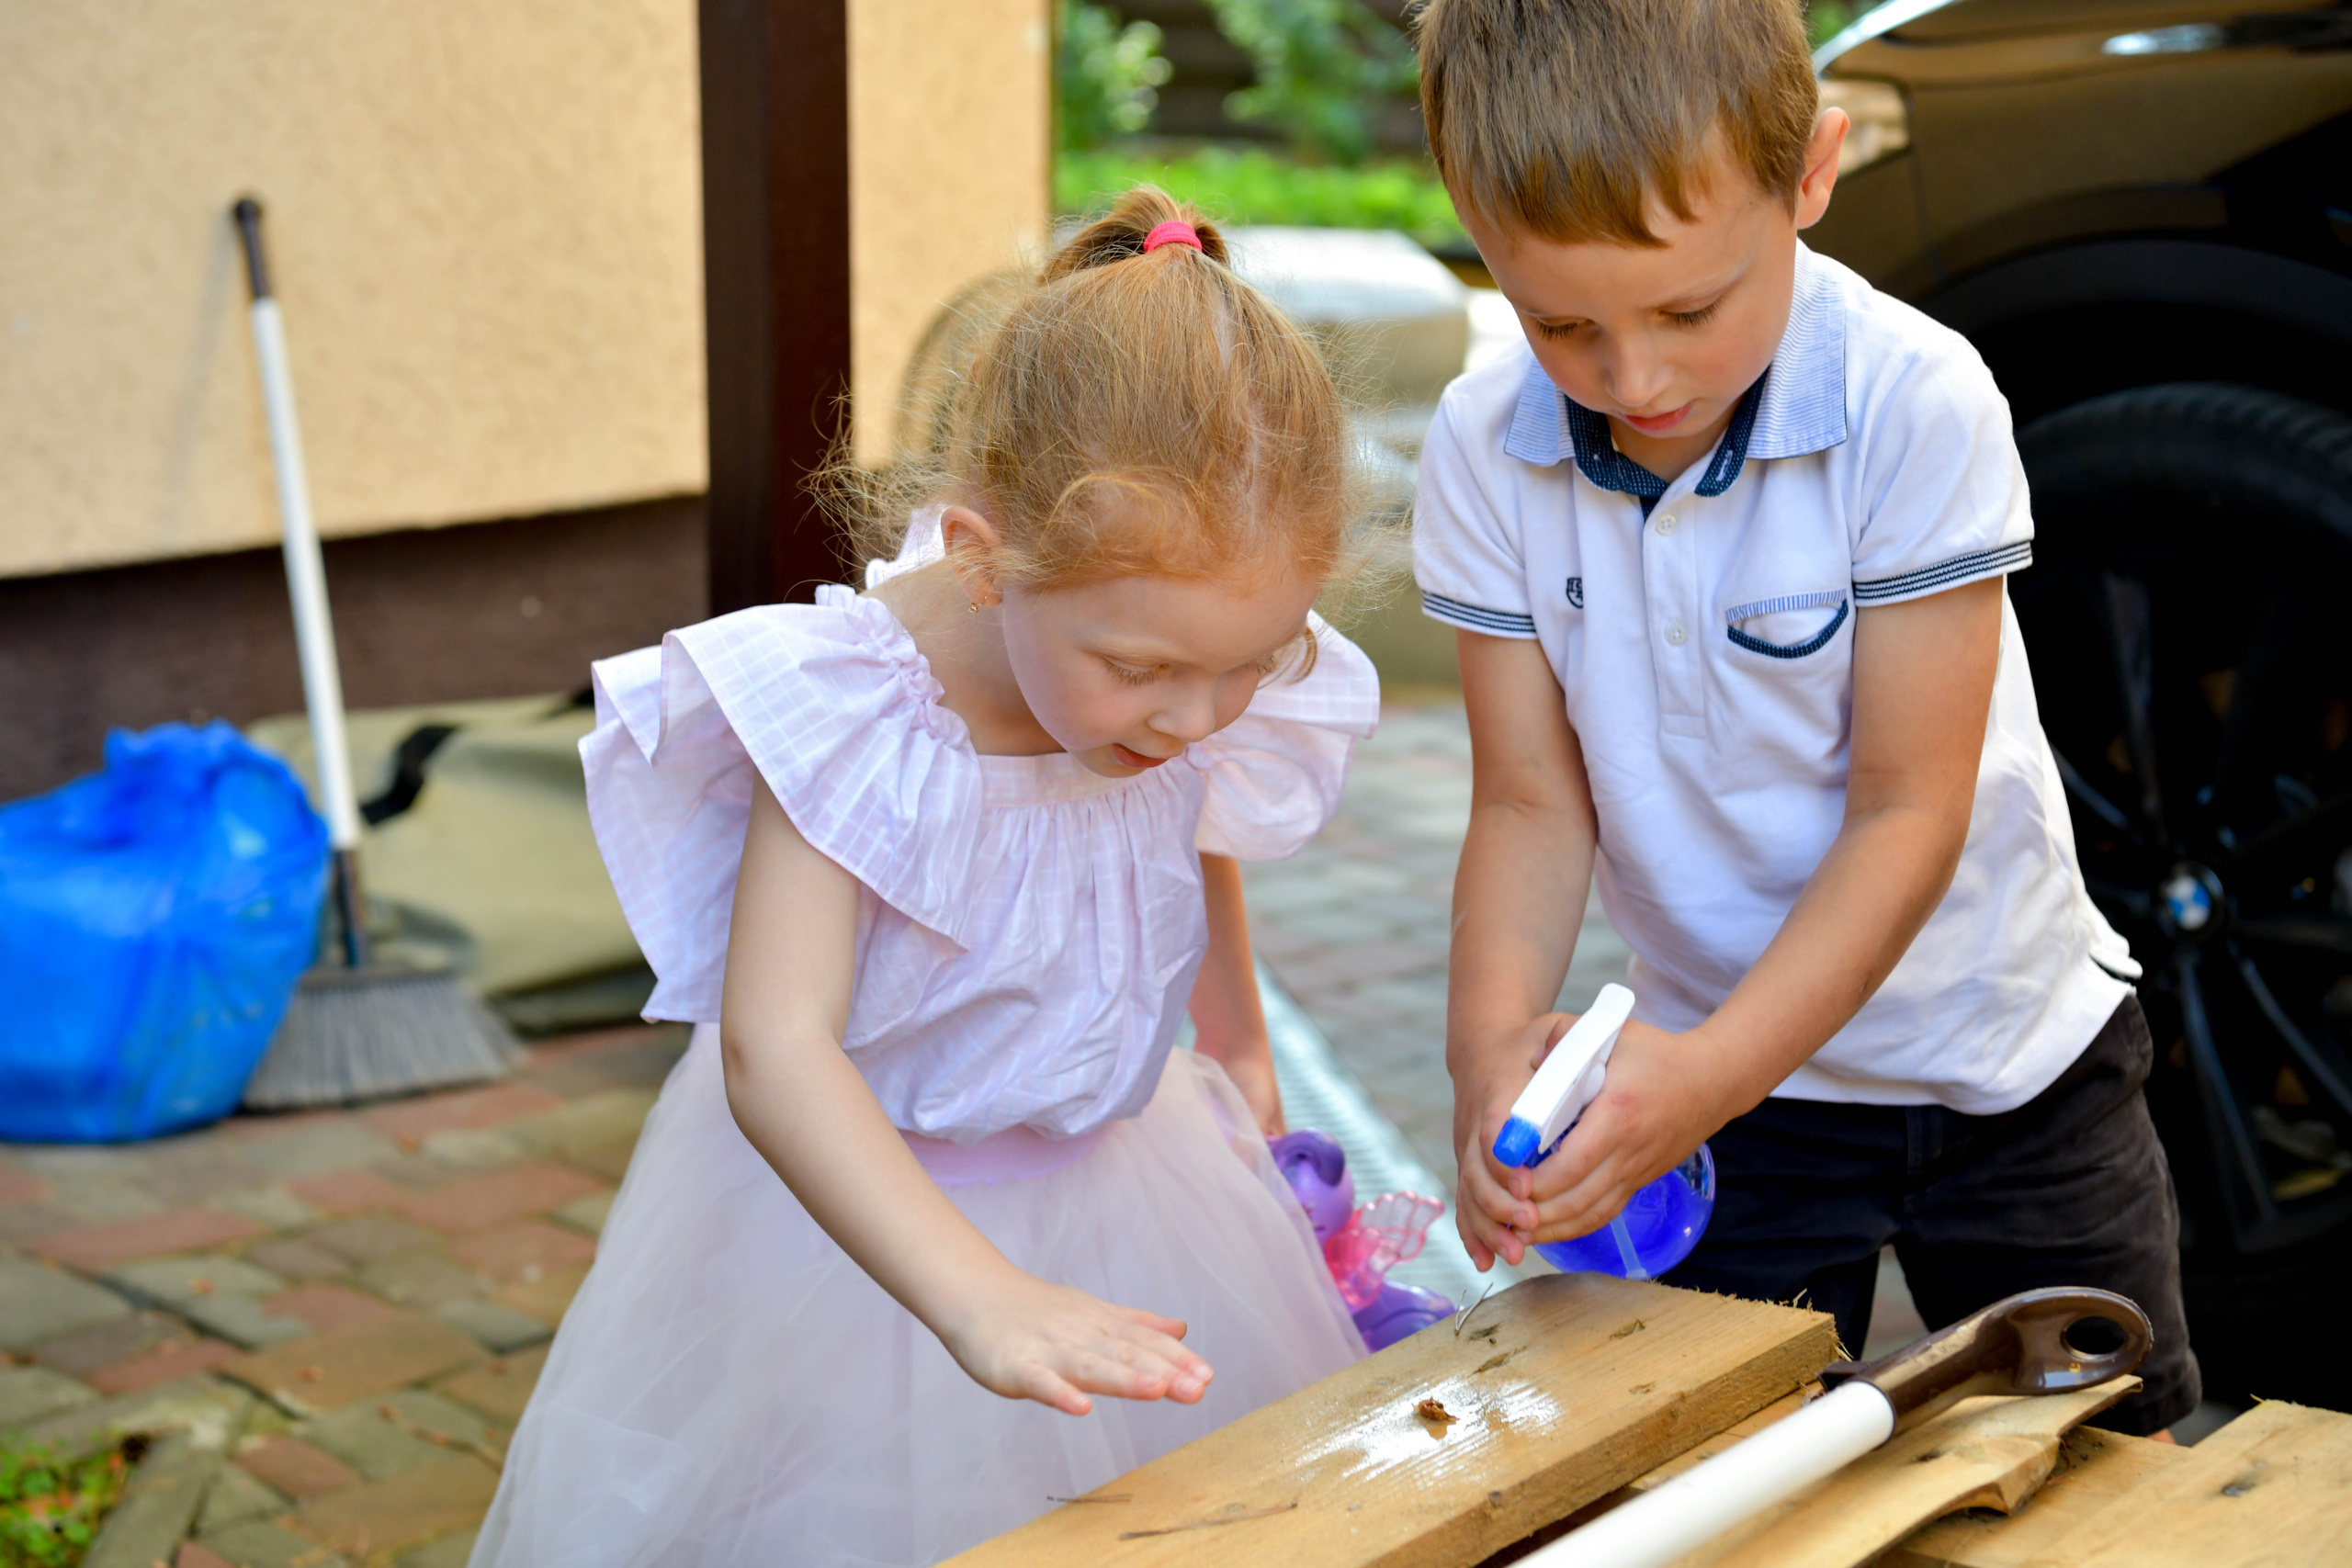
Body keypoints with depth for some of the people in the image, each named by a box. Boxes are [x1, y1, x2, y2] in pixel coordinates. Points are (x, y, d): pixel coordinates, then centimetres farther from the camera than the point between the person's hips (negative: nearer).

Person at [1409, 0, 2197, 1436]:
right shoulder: (1487, 455, -14)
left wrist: (1711, 1070, -34)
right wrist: (1492, 1038, -30)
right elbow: (1533, 801, -10)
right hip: (1727, 1068, 2)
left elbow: (1908, 811, -22)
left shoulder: (1916, 403, -24)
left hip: (1999, 1059, -2)